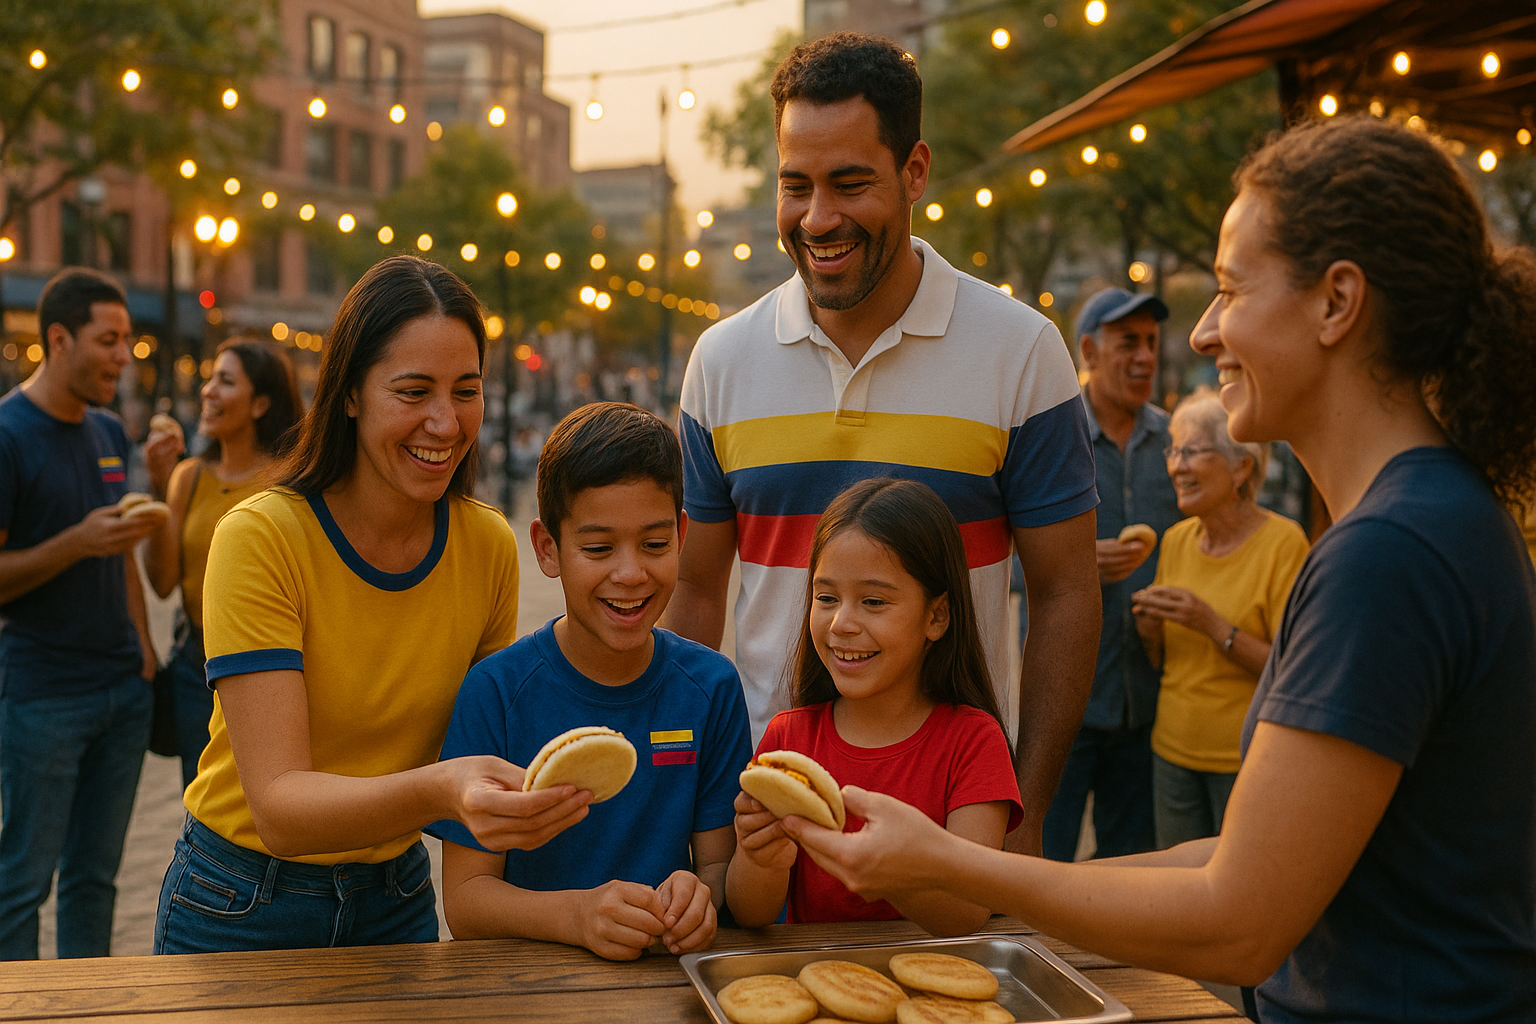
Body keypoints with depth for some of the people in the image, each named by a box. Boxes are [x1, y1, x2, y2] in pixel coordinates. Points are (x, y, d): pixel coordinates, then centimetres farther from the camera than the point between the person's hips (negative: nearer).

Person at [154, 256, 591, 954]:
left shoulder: (489, 545, -9)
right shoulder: (261, 539, -23)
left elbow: (481, 745, 2)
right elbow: (278, 806, -30)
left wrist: (521, 800, -19)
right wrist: (436, 790, -47)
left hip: (396, 893, 4)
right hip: (243, 905, -3)